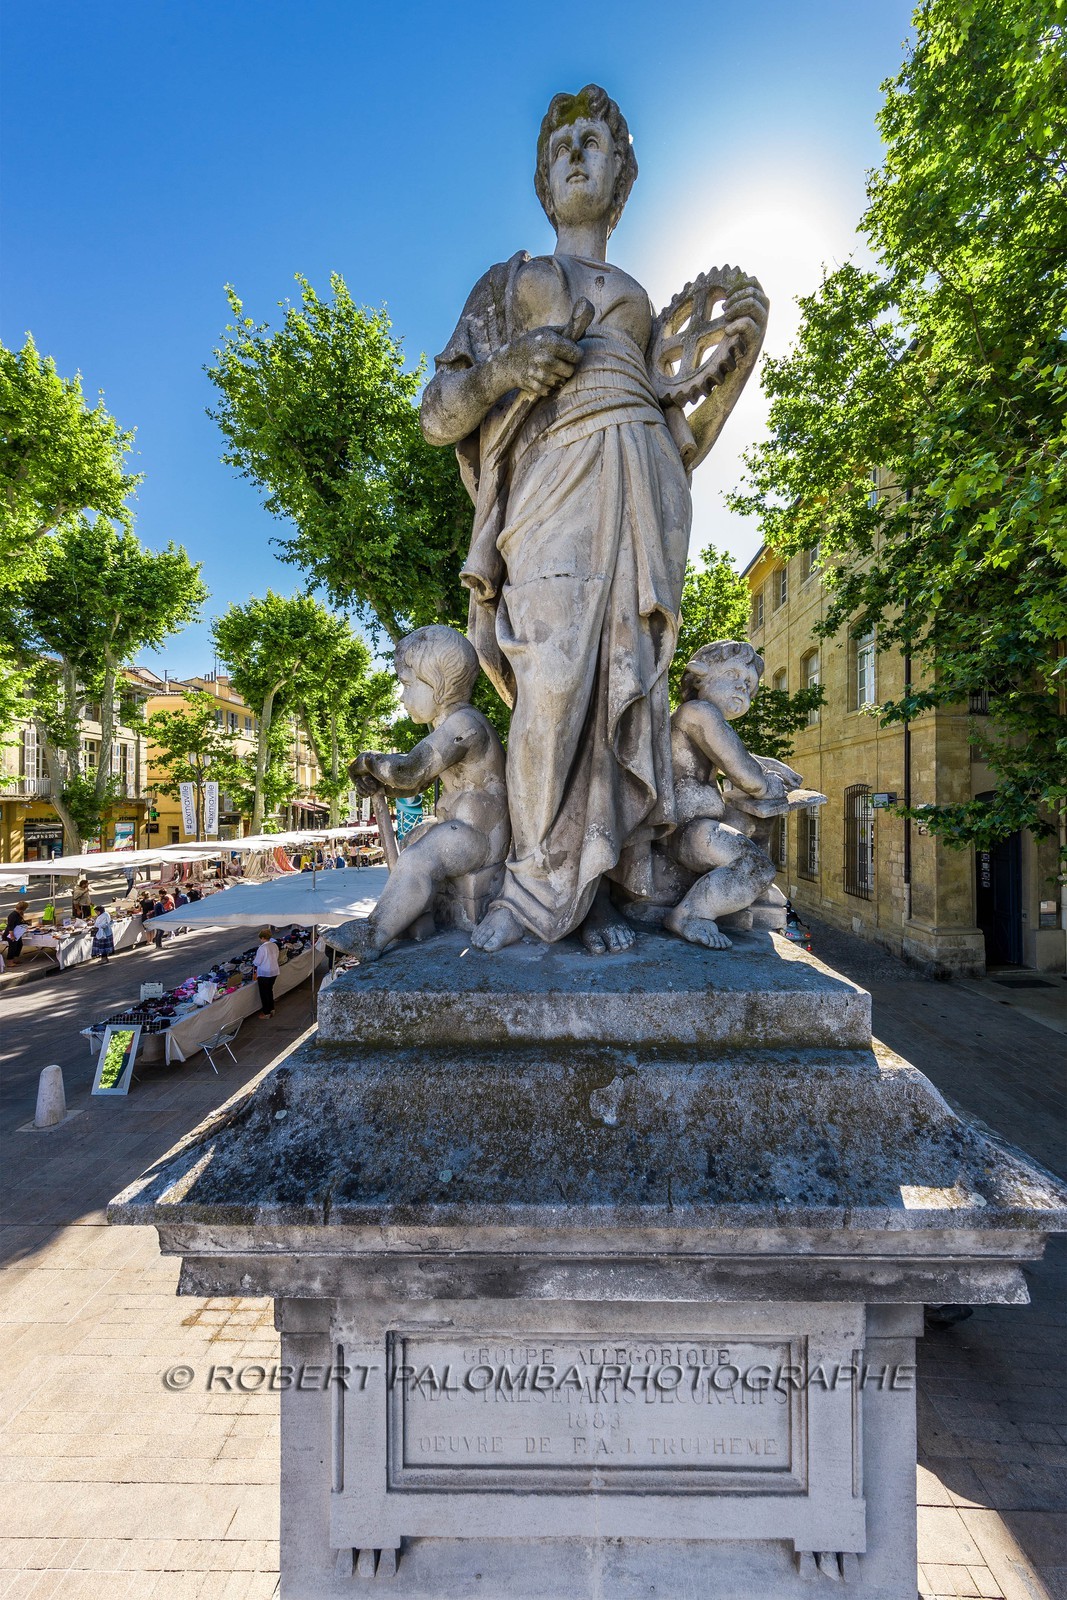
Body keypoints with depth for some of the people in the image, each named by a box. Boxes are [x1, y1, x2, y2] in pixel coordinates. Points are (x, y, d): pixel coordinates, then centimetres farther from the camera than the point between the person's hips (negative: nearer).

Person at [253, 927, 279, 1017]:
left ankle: (266, 1012, 20)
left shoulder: (262, 948, -23)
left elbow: (257, 963, -17)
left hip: (264, 974, -7)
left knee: (264, 993, 9)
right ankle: (271, 1009, 33)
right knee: (270, 991, 23)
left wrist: (254, 958, 5)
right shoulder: (274, 945, -2)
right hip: (274, 972, 7)